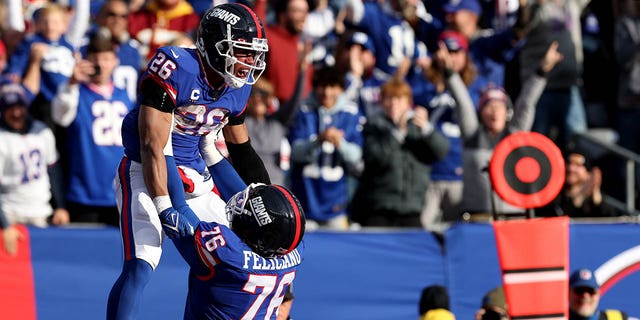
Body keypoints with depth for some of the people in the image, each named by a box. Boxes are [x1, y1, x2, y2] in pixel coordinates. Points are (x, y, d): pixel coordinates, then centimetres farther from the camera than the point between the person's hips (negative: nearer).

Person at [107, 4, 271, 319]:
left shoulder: (238, 87, 2)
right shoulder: (176, 69, -21)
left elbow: (242, 150, 18)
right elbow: (151, 147, -23)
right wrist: (165, 209, -28)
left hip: (195, 180, 7)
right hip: (148, 175, -7)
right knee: (139, 268, -22)